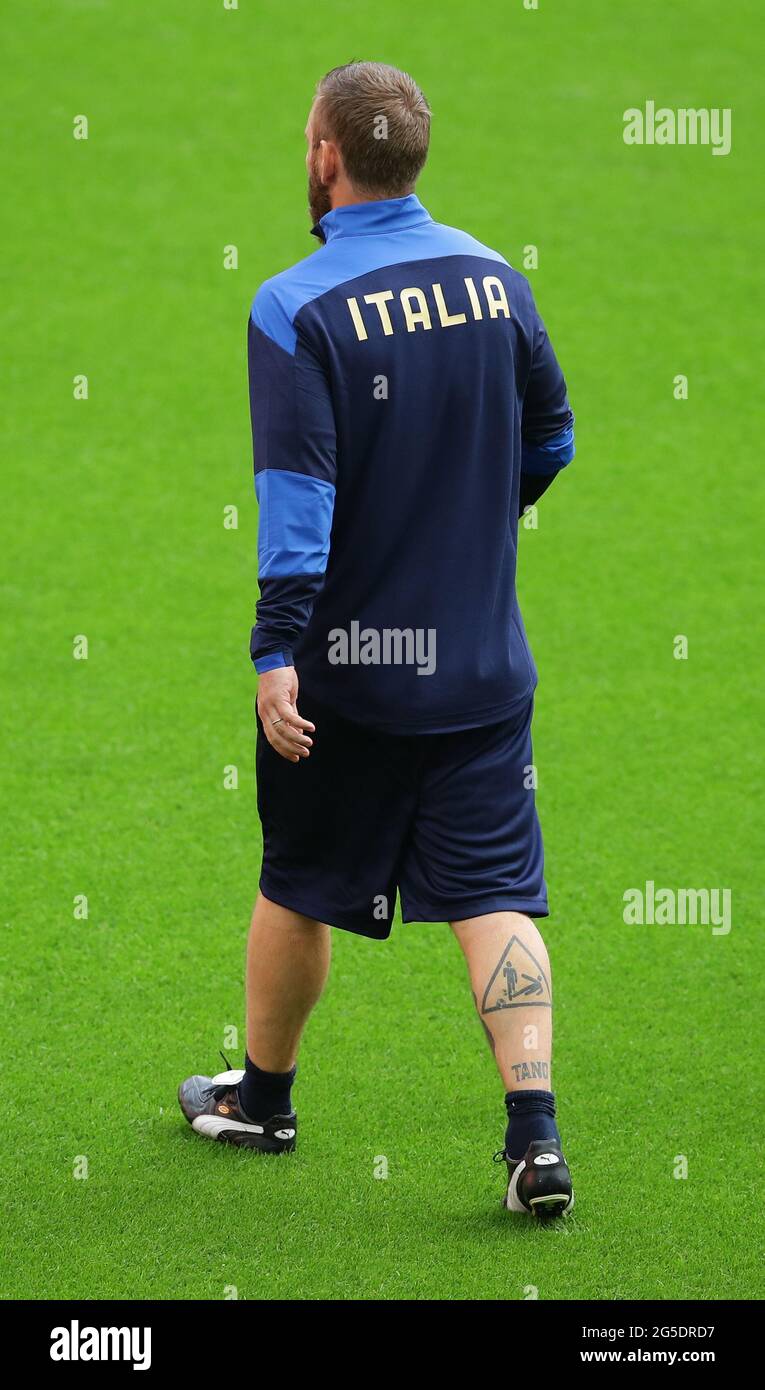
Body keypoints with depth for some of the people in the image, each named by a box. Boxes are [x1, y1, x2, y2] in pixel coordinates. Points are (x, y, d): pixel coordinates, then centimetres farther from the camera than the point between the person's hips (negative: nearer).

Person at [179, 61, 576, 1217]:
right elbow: (549, 442, 13)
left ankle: (262, 1098, 32)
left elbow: (297, 495, -20)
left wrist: (276, 654, -21)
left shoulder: (297, 309, -14)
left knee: (297, 889, 14)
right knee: (497, 893, 0)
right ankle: (534, 1132, -13)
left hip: (348, 662, -3)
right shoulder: (495, 281, 1)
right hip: (481, 662, 3)